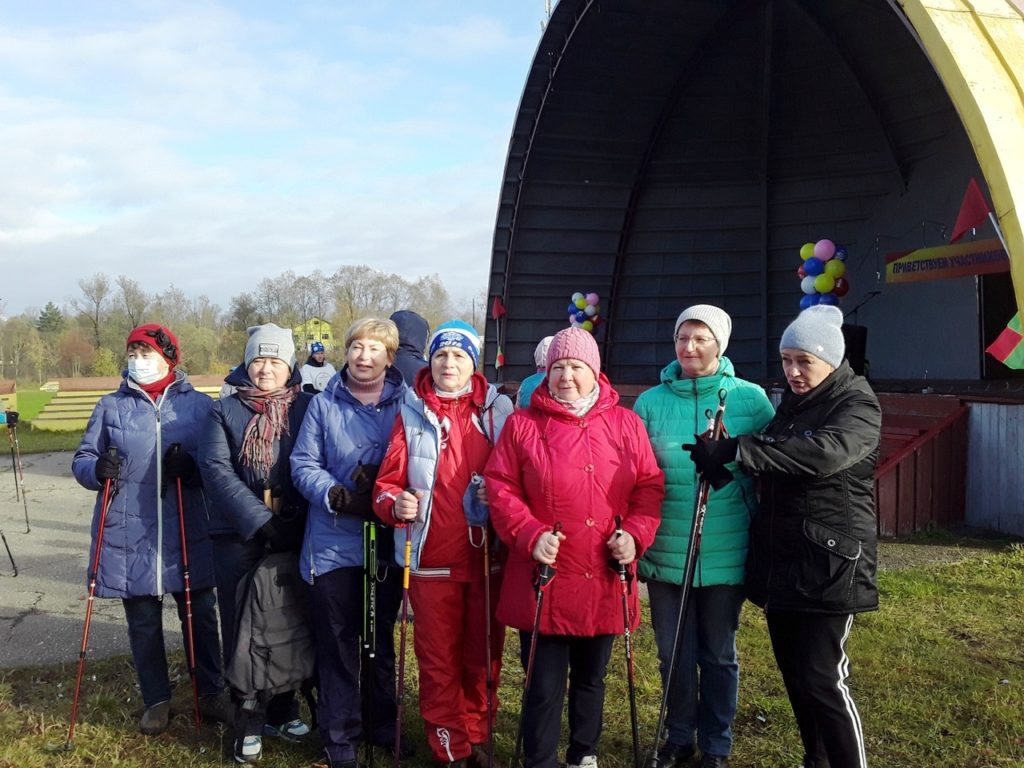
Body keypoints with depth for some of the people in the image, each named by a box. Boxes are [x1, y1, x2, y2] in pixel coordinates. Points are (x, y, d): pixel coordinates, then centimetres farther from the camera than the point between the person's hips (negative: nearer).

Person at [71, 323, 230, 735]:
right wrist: (97, 469, -14)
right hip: (129, 535, 1)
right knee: (143, 623, 10)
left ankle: (211, 693, 26)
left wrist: (191, 466, -18)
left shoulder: (199, 404, 3)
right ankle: (157, 701, 27)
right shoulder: (111, 406, 7)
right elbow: (82, 460, 9)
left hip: (187, 534, -1)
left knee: (199, 616, 8)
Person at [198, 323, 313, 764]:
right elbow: (216, 468, -9)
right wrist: (260, 520, -19)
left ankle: (283, 711, 28)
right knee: (243, 629, 4)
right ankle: (249, 724, 17)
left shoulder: (307, 407, 3)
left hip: (295, 534, 1)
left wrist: (297, 520, -14)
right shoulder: (225, 410, 3)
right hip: (238, 535, -1)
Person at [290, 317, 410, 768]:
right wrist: (337, 496, -20)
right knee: (338, 644, 5)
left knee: (382, 639, 17)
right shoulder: (323, 405, 1)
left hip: (388, 543, 1)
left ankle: (381, 723, 35)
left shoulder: (407, 404, 1)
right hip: (334, 543, -1)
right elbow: (303, 464, -3)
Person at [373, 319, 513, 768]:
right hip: (431, 559, 0)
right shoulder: (412, 415, 3)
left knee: (484, 656, 11)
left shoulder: (499, 410, 3)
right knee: (438, 659, 8)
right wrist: (396, 504, -21)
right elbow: (387, 483, 0)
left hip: (488, 557, 1)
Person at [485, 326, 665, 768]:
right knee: (545, 686, 4)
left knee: (591, 678, 20)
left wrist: (635, 535, -10)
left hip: (604, 581, 3)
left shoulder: (626, 424, 5)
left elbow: (650, 486, 6)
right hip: (543, 581, -2)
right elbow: (500, 488, -3)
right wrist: (529, 535, -16)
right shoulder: (523, 423, -1)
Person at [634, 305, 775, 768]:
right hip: (666, 553, 1)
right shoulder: (650, 402, 0)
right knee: (674, 654, 13)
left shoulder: (750, 399, -4)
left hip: (726, 555, -1)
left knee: (719, 655, 14)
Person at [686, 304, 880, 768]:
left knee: (823, 678, -9)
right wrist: (728, 456, 7)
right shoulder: (790, 403, 13)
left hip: (829, 565, -7)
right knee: (793, 672, 15)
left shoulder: (858, 405, -10)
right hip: (779, 560, 7)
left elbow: (825, 452, -32)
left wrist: (735, 451, -34)